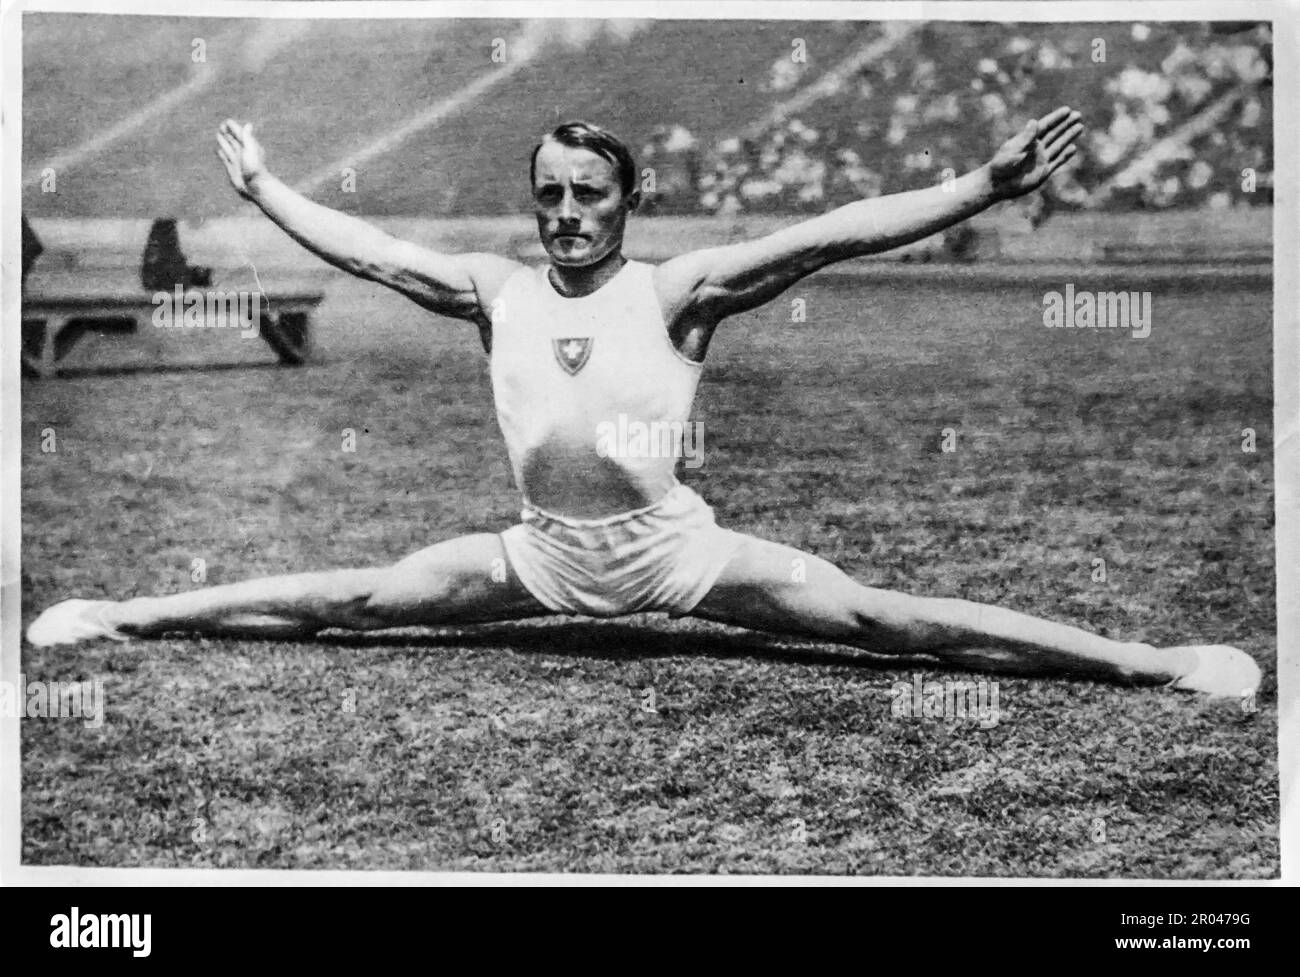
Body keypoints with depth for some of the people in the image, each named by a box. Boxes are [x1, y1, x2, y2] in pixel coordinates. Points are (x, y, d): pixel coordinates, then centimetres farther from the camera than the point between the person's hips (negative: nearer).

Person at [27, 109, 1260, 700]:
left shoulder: (677, 289, -9)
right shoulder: (495, 289, 3)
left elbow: (826, 235, -18)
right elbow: (365, 250, 13)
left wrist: (982, 186, -24)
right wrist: (262, 188, 20)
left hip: (675, 548, -3)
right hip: (541, 554, 3)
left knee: (879, 619, -12)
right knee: (351, 601, 7)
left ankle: (1146, 661, -14)